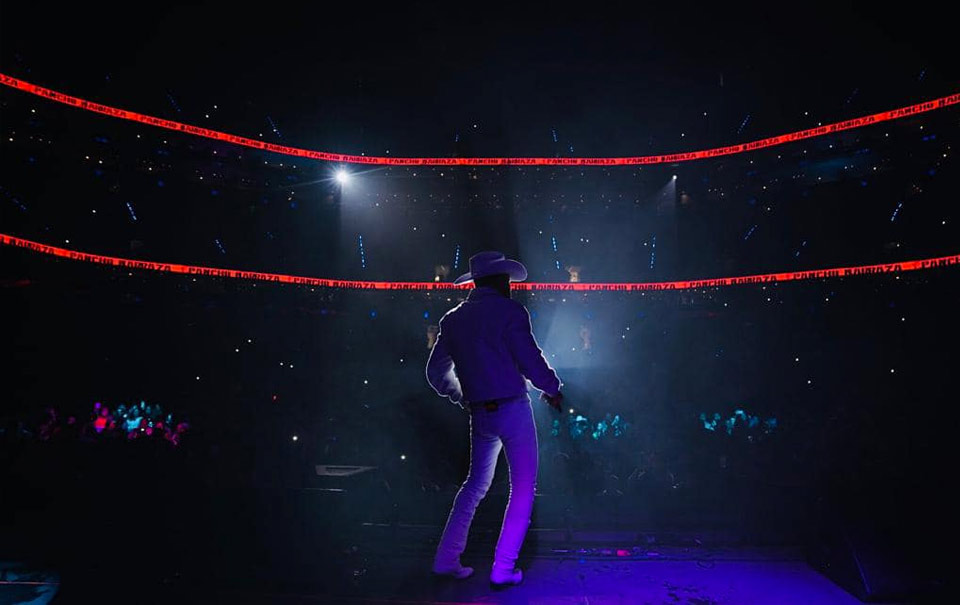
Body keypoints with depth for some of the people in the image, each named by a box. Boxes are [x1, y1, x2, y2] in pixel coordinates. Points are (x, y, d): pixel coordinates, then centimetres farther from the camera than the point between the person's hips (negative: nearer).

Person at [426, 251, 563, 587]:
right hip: (514, 410, -6)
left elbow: (437, 372, 14)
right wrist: (553, 390, 6)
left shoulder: (452, 319, 9)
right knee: (522, 489, 7)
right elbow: (531, 362, -12)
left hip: (480, 416, 6)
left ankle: (446, 559, 22)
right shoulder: (509, 311, -9)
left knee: (476, 484, 20)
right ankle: (503, 570, 9)